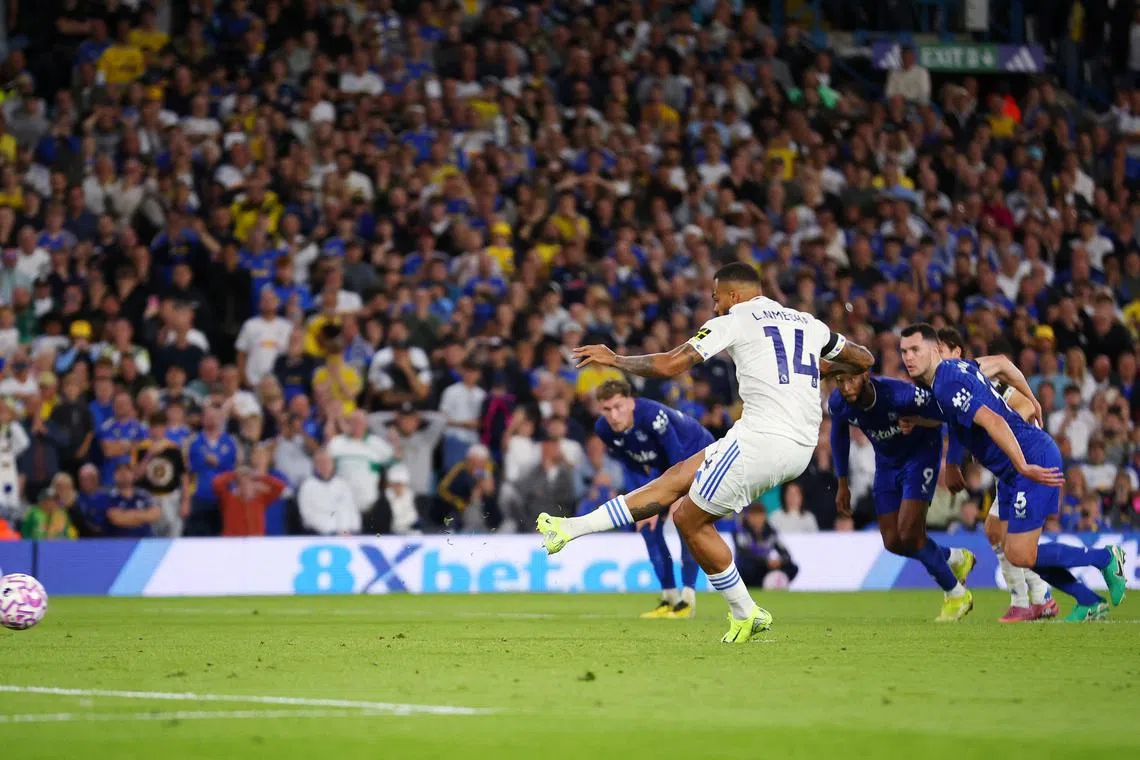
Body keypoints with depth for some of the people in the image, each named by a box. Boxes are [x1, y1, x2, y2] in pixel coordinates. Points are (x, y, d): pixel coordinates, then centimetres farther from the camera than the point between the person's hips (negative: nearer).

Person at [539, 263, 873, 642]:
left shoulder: (734, 321, 0)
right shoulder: (807, 323, 18)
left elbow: (669, 365, -5)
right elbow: (864, 359, 27)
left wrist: (613, 359, 10)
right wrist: (820, 368, 44)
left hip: (762, 437, -8)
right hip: (802, 450, 8)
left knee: (691, 519, 9)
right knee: (679, 476, 15)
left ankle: (745, 615, 15)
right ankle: (572, 528, 18)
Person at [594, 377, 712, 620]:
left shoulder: (652, 415, -38)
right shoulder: (604, 429, -17)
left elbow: (679, 460, -32)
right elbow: (631, 468, -7)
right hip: (662, 466, 7)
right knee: (647, 523, -3)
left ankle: (688, 599, -19)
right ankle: (669, 597, 8)